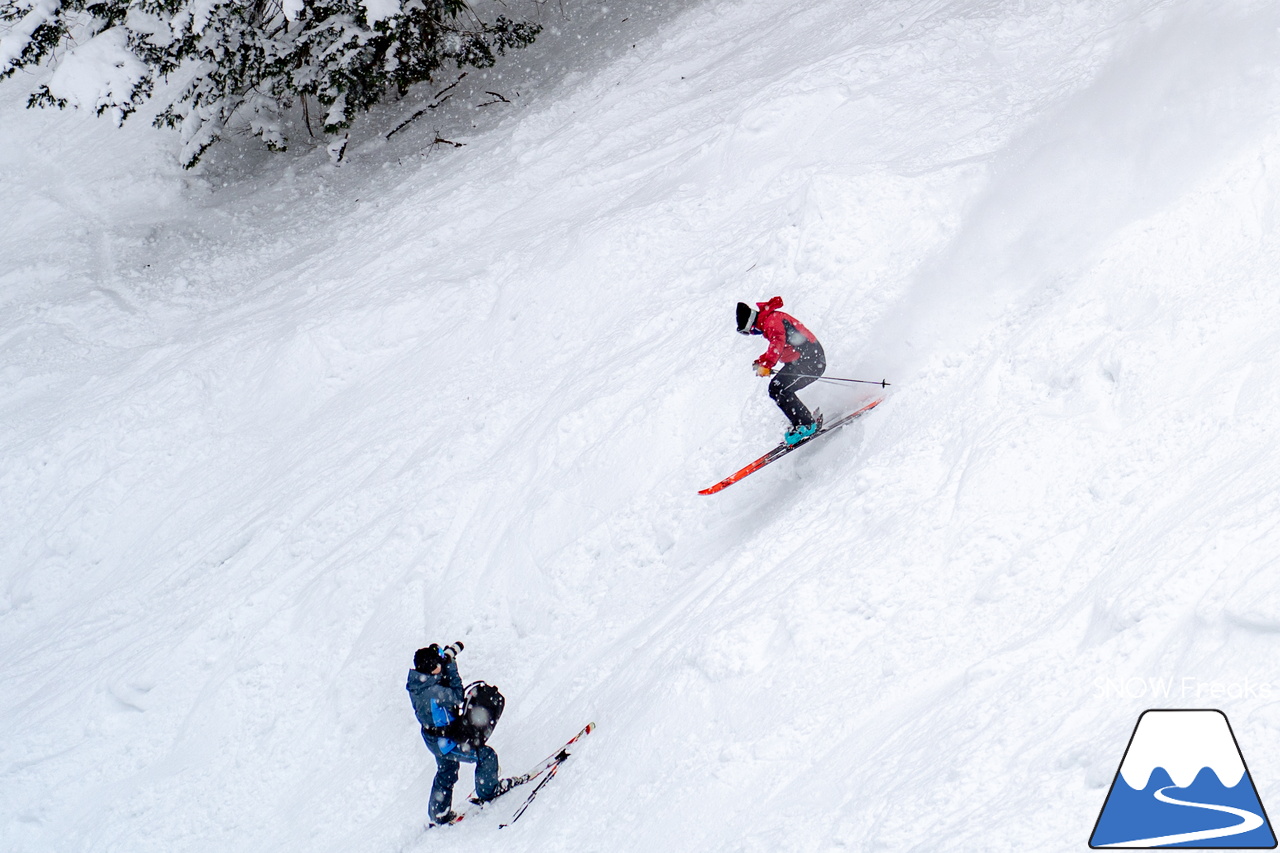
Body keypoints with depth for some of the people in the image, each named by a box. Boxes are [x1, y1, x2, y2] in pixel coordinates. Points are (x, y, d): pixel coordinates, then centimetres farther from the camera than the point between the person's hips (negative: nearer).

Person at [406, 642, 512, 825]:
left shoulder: (416, 683, -11)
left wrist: (449, 654, -3)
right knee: (486, 755, 8)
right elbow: (457, 696, -20)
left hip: (434, 738, 9)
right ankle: (487, 792, 28)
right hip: (448, 741, -9)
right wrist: (451, 665, -20)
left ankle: (439, 814, 40)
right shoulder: (435, 693, -37)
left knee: (446, 773, 29)